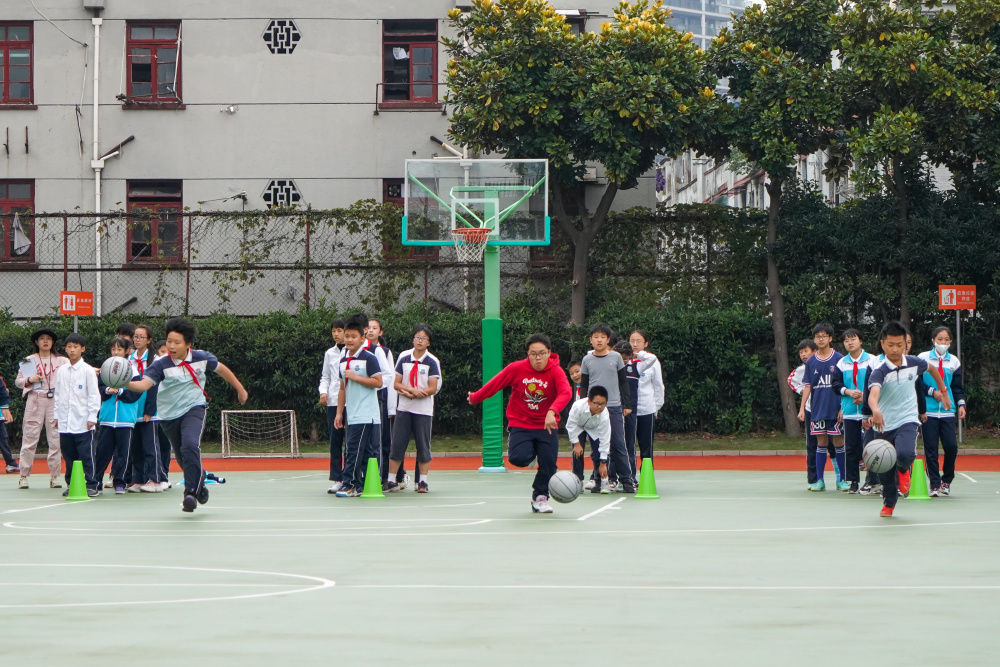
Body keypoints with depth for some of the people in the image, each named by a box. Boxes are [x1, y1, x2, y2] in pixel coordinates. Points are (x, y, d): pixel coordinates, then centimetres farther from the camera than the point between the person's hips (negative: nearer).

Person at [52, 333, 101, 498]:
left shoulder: (88, 371, -3)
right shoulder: (61, 371, 11)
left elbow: (94, 395, -4)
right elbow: (56, 394, 17)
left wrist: (92, 417, -8)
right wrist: (56, 415, 14)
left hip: (83, 421, -5)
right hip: (65, 421, 5)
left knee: (87, 455, -5)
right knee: (69, 456, 8)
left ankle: (92, 485, -2)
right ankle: (71, 484, 16)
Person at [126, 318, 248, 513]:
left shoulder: (201, 358, -9)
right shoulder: (161, 365, -15)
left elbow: (221, 369, 11)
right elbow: (144, 384, -29)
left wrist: (240, 389, 22)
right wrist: (126, 383, -50)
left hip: (194, 409, -1)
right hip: (170, 415, 2)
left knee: (190, 446, -28)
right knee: (183, 459, 12)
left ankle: (191, 492, -21)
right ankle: (199, 482, 43)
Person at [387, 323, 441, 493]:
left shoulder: (432, 362, -3)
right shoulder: (403, 358, 5)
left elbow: (432, 389, -8)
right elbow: (396, 384, 4)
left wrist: (409, 393, -13)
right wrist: (413, 390, -13)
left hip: (424, 410, -2)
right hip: (404, 409, 2)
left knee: (423, 447, 1)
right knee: (397, 445, 0)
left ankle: (422, 482, 8)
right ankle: (391, 481, 4)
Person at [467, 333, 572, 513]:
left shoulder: (555, 372, -15)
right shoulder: (516, 369, -11)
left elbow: (565, 393, -33)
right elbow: (494, 384, 2)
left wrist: (552, 412, -50)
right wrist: (474, 398, 12)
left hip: (546, 426, 0)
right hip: (520, 424, 0)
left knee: (549, 463, -6)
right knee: (519, 458, -23)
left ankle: (540, 496, 22)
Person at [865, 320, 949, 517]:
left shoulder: (914, 363, -3)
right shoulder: (879, 372, -16)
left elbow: (932, 369, 22)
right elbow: (873, 394, -36)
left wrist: (943, 392, 27)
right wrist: (875, 410, -58)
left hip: (907, 420, 0)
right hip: (884, 425, 0)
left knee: (905, 454, -29)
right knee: (884, 470, 7)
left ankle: (903, 470, 9)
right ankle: (889, 503, 37)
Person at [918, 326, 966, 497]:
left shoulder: (954, 361, 10)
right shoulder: (923, 358, 3)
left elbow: (958, 387, 13)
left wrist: (961, 404, -1)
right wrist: (932, 392, -9)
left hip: (947, 411, 2)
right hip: (928, 411, -2)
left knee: (951, 446, -9)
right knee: (930, 449, -4)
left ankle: (947, 480, 12)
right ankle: (934, 484, 5)